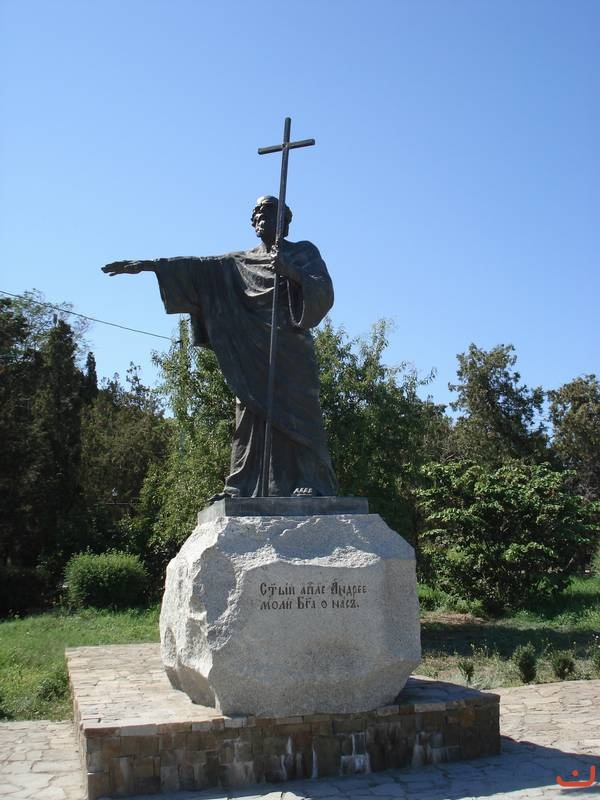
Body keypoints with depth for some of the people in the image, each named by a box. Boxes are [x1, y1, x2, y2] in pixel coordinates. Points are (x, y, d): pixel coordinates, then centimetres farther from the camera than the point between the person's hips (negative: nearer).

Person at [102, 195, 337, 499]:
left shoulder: (304, 252, 10)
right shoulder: (240, 261, 21)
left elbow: (324, 291, -5)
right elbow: (199, 266, 13)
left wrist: (292, 272, -22)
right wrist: (147, 265, 6)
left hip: (291, 352, -4)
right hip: (252, 355, 4)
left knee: (295, 417, -14)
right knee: (250, 417, -3)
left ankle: (310, 485, -17)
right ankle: (242, 488, -5)